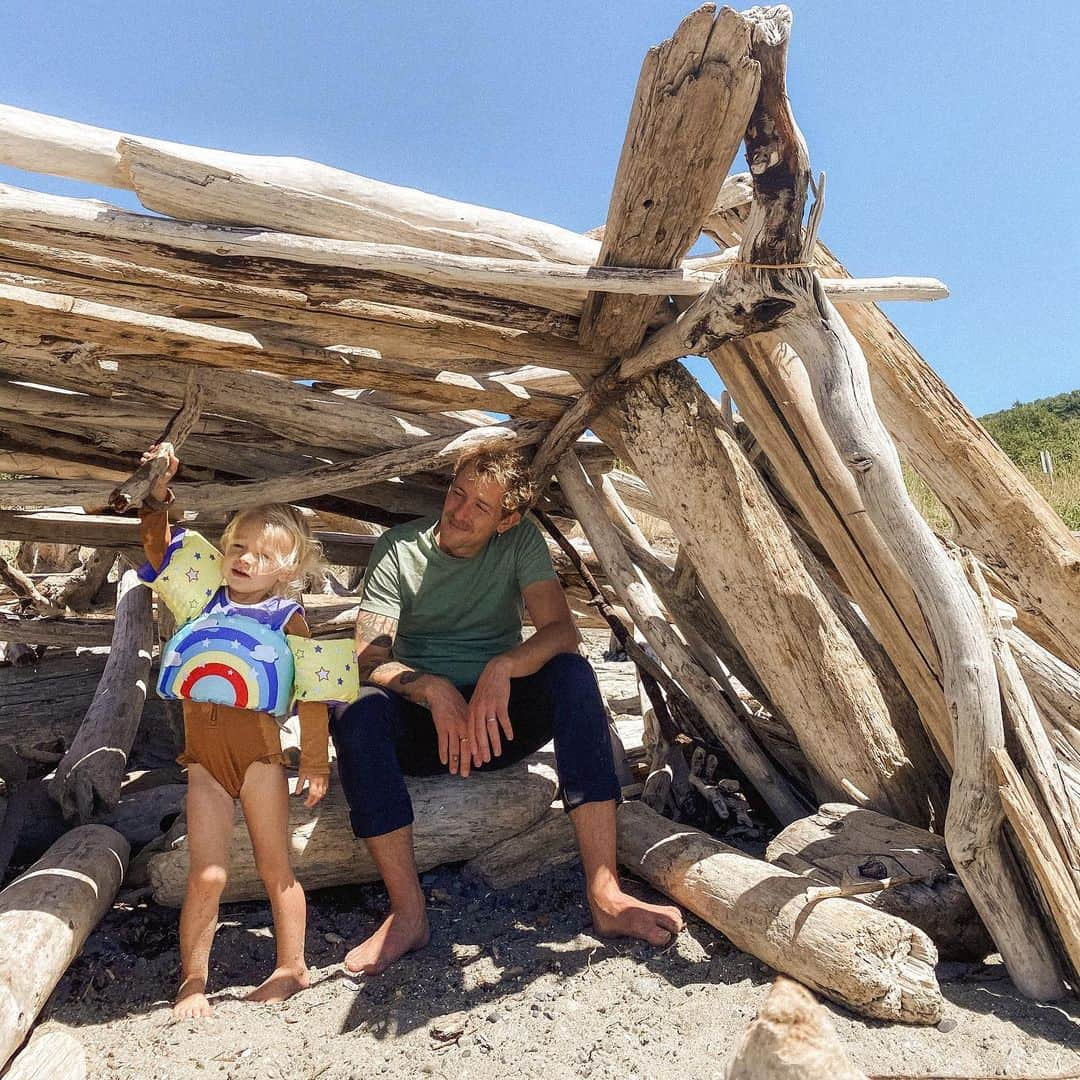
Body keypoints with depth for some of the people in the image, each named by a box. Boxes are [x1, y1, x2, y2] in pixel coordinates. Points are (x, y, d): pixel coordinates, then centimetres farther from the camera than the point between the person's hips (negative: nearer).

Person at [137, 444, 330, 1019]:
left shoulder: (287, 618, -4)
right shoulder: (206, 600, 7)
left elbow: (312, 691, -4)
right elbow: (157, 544, 8)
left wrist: (315, 759, -5)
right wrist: (158, 490, -3)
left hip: (257, 745, -2)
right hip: (203, 753, 3)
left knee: (274, 868, 11)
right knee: (206, 875, 3)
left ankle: (291, 967, 29)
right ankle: (192, 981, 23)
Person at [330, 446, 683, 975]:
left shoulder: (521, 542, -2)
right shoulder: (397, 550, -5)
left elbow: (561, 629, -15)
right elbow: (369, 658, -13)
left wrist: (503, 668, -34)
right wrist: (435, 690, -31)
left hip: (501, 719, 0)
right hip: (422, 724, 0)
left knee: (571, 673, -28)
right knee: (357, 708, -31)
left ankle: (605, 896, -31)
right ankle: (408, 914, -26)